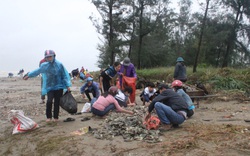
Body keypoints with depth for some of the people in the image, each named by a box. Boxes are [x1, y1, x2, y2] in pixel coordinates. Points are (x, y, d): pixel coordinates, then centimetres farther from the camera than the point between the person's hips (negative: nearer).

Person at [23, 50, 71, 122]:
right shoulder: (44, 66, 3)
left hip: (59, 87, -1)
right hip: (49, 87, 1)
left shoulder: (59, 64, -5)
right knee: (49, 101, -15)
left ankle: (56, 117, 17)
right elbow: (37, 71, 20)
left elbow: (65, 75, -2)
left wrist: (67, 86, -7)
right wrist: (28, 75, 31)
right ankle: (49, 117, 3)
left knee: (57, 102, 1)